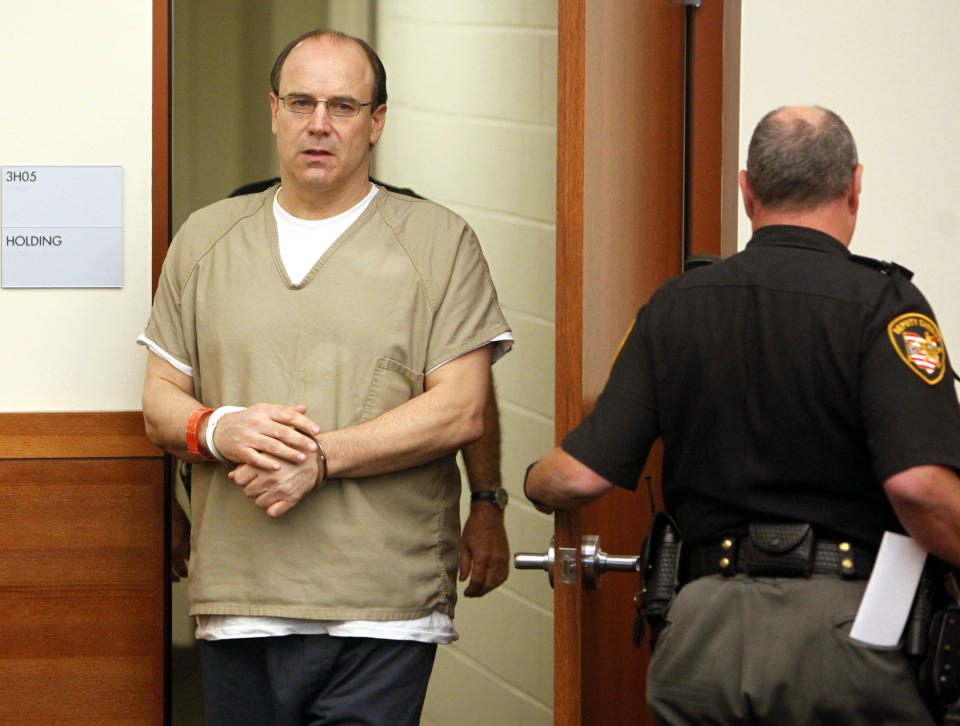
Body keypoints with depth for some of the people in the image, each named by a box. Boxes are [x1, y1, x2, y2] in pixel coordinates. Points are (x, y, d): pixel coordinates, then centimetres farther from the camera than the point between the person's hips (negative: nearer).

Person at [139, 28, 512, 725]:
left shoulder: (439, 241, 4)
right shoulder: (204, 239, 14)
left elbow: (461, 411, -5)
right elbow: (160, 402, 13)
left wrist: (320, 457, -14)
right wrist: (220, 430, -10)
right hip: (239, 606, 3)